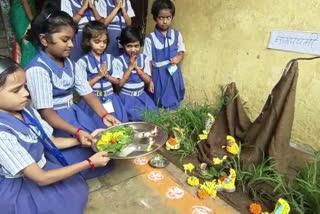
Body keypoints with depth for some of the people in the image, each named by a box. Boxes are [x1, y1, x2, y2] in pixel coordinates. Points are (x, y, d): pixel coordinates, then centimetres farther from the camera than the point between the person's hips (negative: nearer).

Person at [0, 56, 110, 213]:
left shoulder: (27, 111, -7)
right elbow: (41, 178, -27)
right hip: (17, 188, -6)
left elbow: (51, 142, 5)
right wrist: (90, 163, -28)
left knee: (79, 190, -2)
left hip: (40, 169, 6)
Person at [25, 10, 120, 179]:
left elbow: (88, 93, 1)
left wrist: (104, 115, -16)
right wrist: (76, 132, -33)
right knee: (83, 153, -17)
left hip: (73, 114, 7)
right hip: (52, 122, -7)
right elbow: (46, 112, -22)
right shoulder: (37, 70, -19)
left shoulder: (70, 65, 4)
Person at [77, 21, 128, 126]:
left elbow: (118, 81, 10)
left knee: (119, 122, -13)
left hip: (110, 99, 3)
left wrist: (107, 75, -8)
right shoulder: (83, 61, -5)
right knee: (100, 124, -17)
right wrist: (98, 76, -12)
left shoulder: (110, 58, 7)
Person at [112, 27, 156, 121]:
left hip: (141, 95, 4)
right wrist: (130, 67, -18)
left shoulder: (144, 58, 1)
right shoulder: (118, 61, -10)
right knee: (137, 117, -19)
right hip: (127, 97, -4)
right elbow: (120, 83, -13)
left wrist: (137, 67, -14)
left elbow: (148, 80, -2)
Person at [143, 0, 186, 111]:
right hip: (158, 75, -2)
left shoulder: (177, 35, -1)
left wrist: (178, 58, -13)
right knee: (157, 105, 7)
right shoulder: (150, 39, -10)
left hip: (174, 74, 3)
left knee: (172, 104, 11)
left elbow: (181, 51, 11)